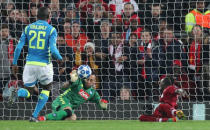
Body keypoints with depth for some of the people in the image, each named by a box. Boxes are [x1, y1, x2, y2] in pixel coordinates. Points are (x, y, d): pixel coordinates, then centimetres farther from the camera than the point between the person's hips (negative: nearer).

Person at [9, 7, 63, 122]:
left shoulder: (28, 28, 6)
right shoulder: (51, 30, -4)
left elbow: (19, 47, 2)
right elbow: (53, 49, -14)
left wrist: (14, 63, 9)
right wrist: (60, 58, 6)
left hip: (30, 64, 3)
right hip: (44, 64, -3)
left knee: (28, 91, 15)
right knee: (46, 89, 21)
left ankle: (17, 94, -23)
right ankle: (34, 116, 10)